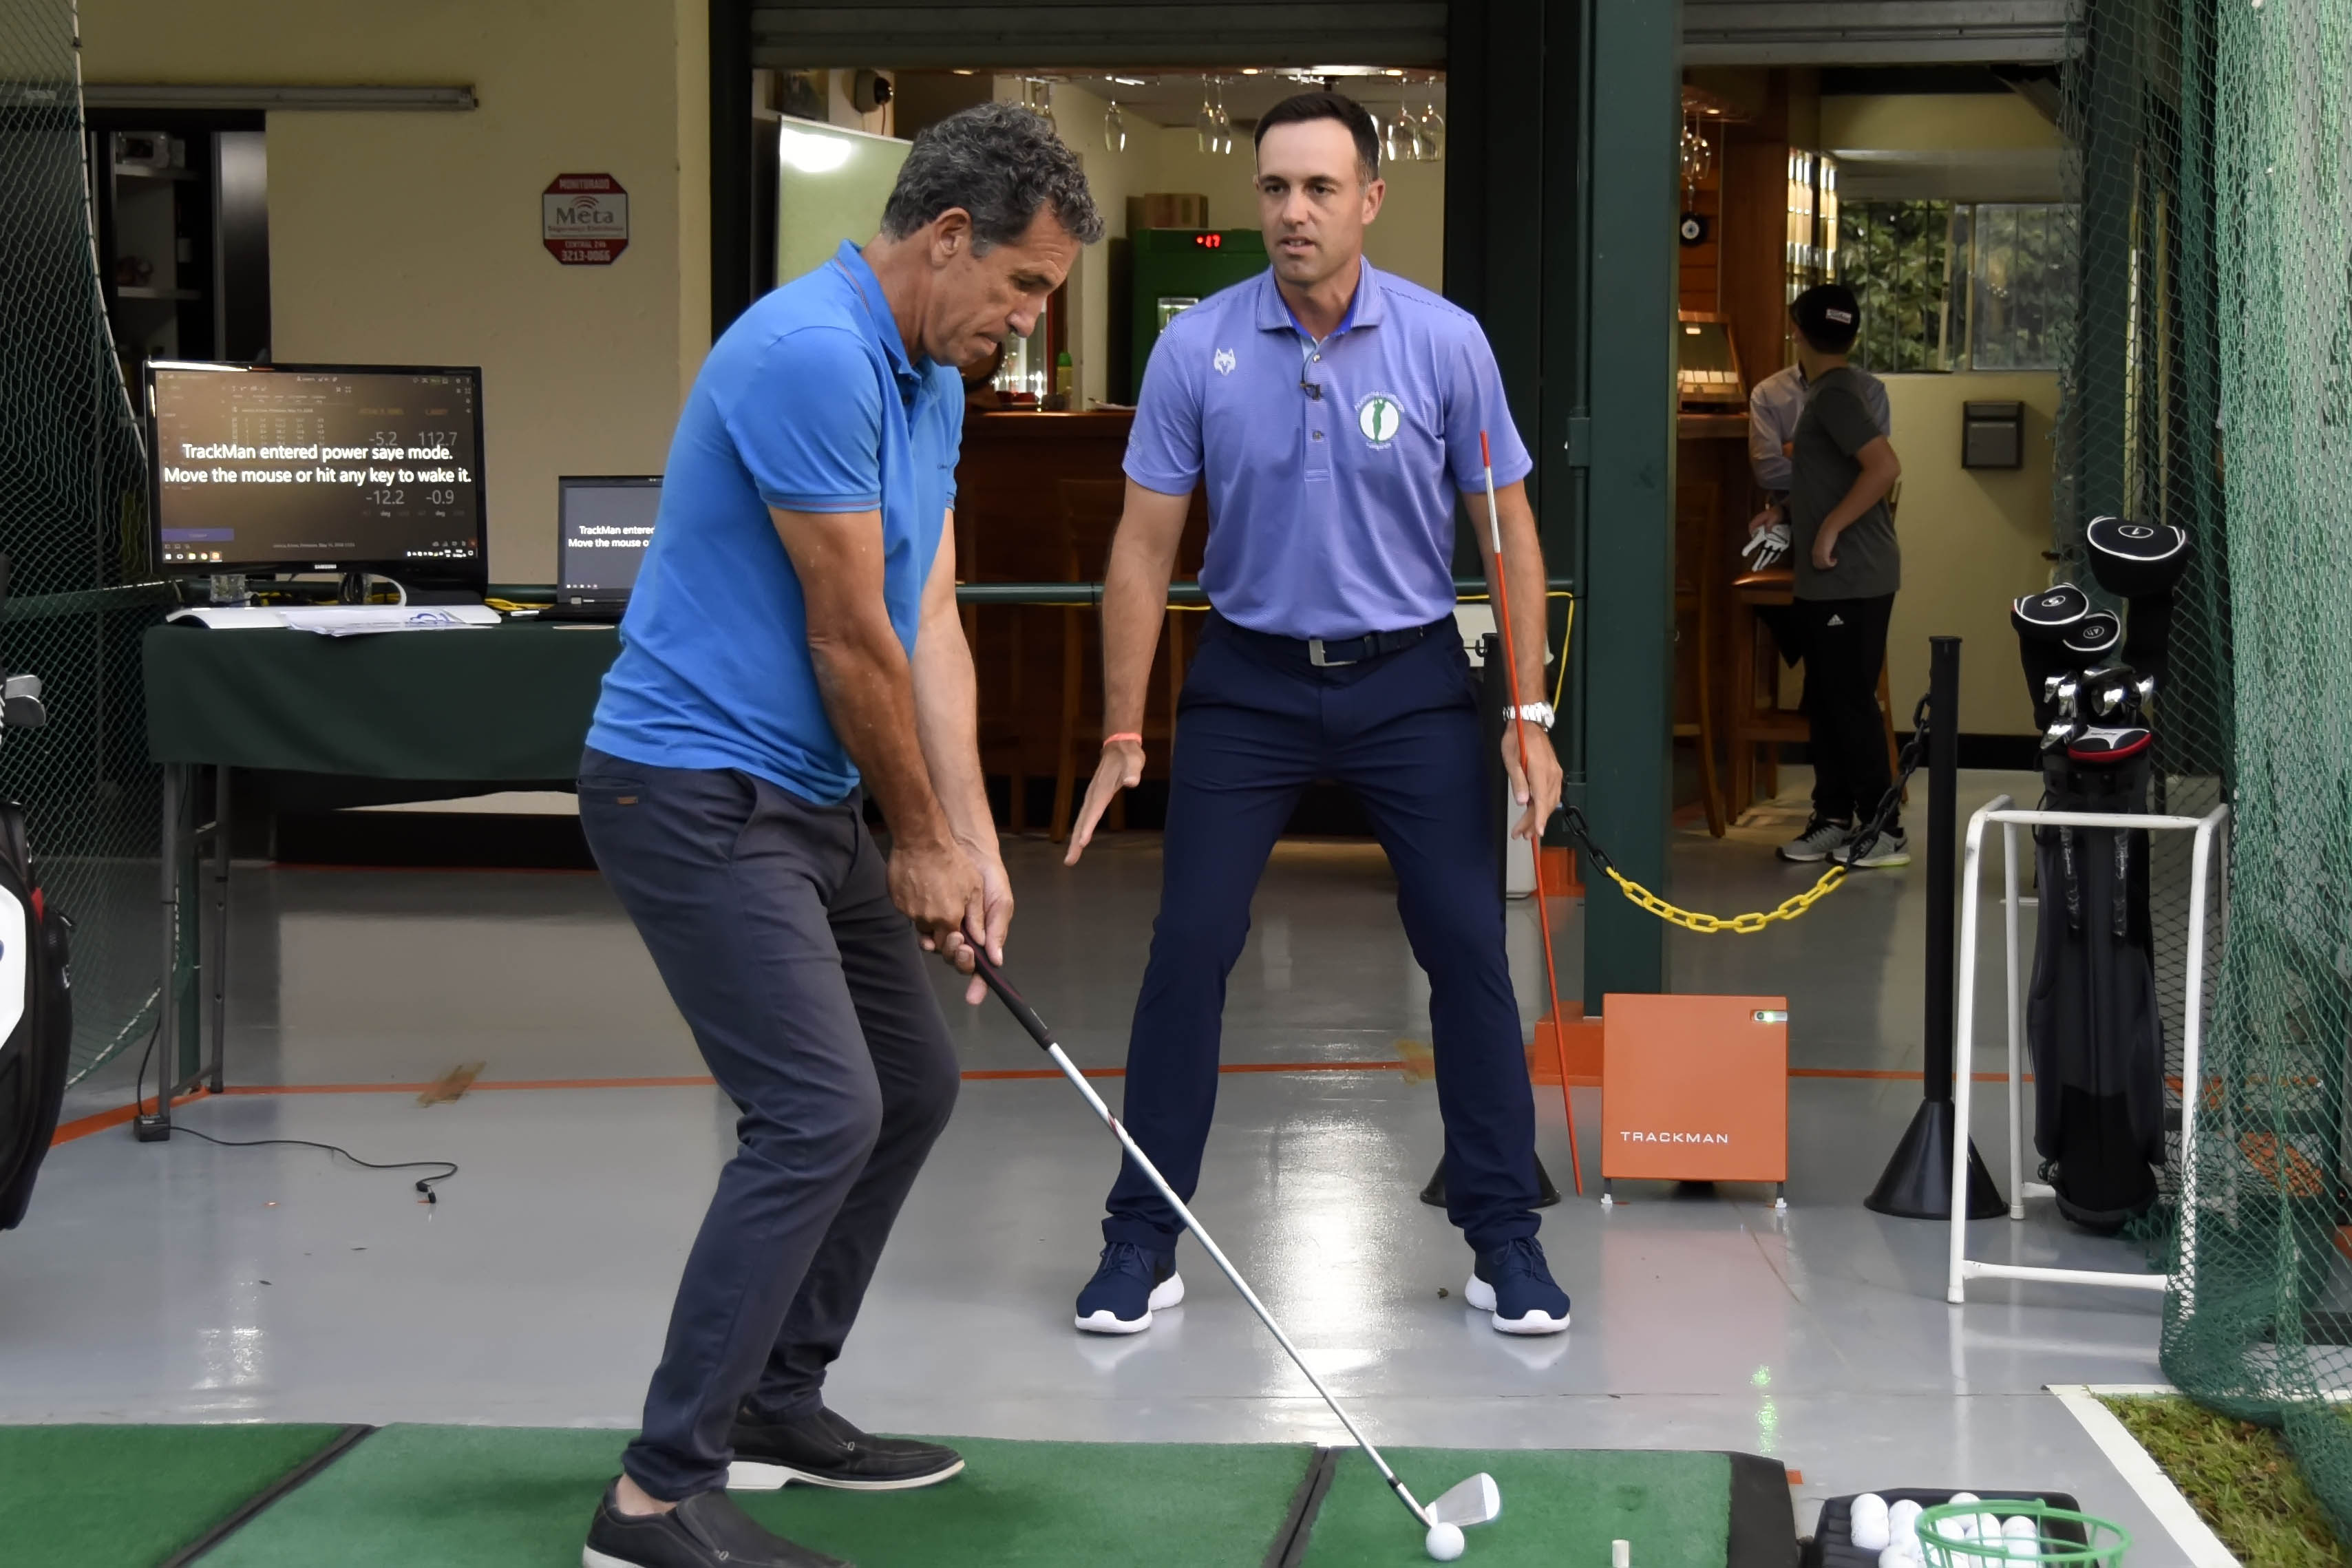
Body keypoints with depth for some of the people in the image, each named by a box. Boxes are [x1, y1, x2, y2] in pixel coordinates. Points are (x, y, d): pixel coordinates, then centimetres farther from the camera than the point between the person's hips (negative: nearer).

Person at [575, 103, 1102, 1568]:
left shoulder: (933, 384, 11)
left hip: (803, 801, 11)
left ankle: (774, 1402, 27)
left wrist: (973, 845, 1)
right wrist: (921, 840, -6)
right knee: (819, 1113, -16)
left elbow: (930, 627, 9)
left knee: (912, 1082, 16)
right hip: (695, 791, -11)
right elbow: (848, 636, -18)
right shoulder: (813, 354, -21)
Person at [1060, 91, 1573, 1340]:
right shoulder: (1196, 348, -7)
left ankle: (1503, 1236, 10)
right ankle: (1143, 1239, 6)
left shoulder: (1446, 342, -8)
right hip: (1249, 678, 0)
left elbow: (1508, 531, -1)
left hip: (1410, 680, 0)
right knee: (1188, 947, -5)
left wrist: (1531, 716, -5)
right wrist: (1122, 734, -5)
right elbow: (1145, 543, -2)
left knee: (1467, 946, -3)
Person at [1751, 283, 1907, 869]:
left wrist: (1830, 528, -22)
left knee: (1851, 702, -6)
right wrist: (1787, 512, 19)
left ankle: (1884, 831, -2)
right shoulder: (1846, 387, 14)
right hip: (1830, 578, 10)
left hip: (1850, 576, -10)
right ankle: (1833, 818, 20)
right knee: (1826, 701, 13)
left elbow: (1885, 467, -27)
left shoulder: (1835, 395, -16)